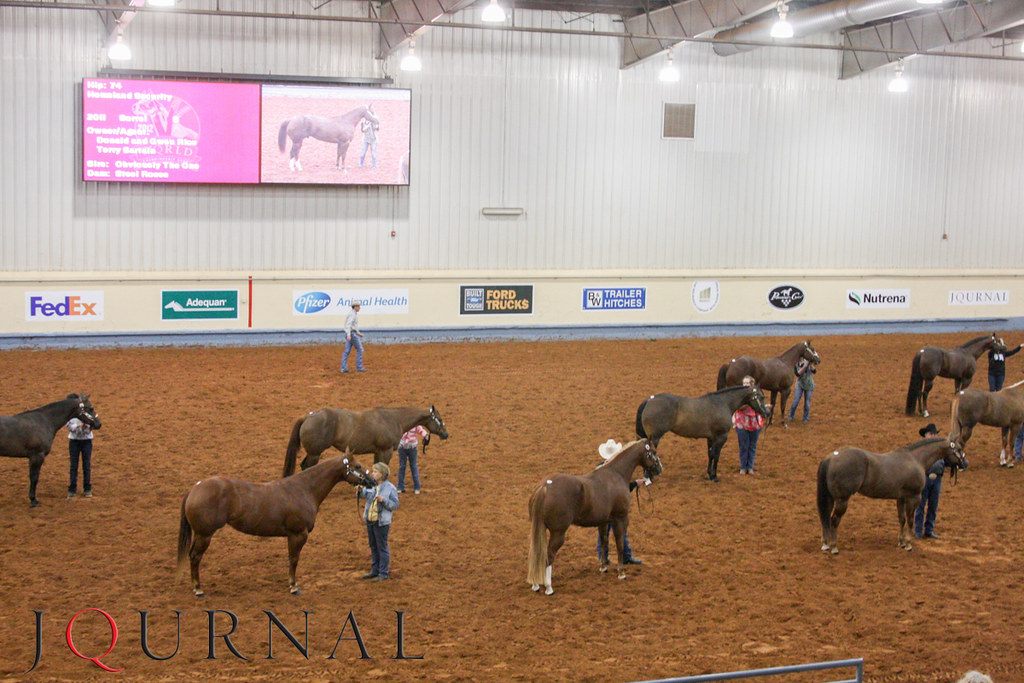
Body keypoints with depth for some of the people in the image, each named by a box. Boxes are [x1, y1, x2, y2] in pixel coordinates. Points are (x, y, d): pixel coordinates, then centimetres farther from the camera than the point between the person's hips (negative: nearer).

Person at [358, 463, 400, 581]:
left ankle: (384, 573, 10)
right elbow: (365, 494, 16)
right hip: (369, 520, 6)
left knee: (382, 548, 2)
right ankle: (375, 570, 30)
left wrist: (384, 500, -26)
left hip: (382, 522, -6)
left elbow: (395, 505, -12)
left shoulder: (390, 488, -12)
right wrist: (360, 491, -5)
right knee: (373, 547, 17)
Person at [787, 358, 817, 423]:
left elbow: (814, 371, -19)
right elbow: (798, 374, -23)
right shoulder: (795, 364, -8)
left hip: (809, 386, 0)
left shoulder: (808, 361, -10)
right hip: (799, 385, 0)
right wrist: (805, 366, -34)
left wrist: (811, 365, -39)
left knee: (807, 402, 3)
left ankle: (805, 418, 21)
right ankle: (790, 417, 16)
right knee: (795, 401, -4)